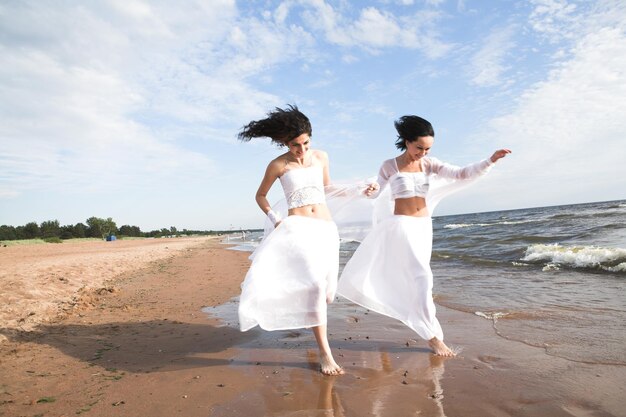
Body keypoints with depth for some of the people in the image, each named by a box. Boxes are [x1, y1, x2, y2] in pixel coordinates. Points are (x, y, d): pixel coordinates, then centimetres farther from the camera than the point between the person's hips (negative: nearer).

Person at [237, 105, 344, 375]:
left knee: (324, 289, 6)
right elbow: (260, 196, 11)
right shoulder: (278, 165, 0)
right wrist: (274, 219, -1)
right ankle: (324, 352, -15)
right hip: (297, 229, -4)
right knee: (315, 283, -24)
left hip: (325, 229, 5)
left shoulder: (321, 157, 10)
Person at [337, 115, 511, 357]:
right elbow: (377, 193, 6)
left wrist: (491, 160, -16)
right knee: (422, 276, -13)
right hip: (402, 225, -5)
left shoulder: (430, 164, 3)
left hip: (424, 227, 5)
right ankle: (433, 336, -6)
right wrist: (371, 190, -18)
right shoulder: (390, 166, -5)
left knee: (412, 277, 16)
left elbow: (463, 174, -3)